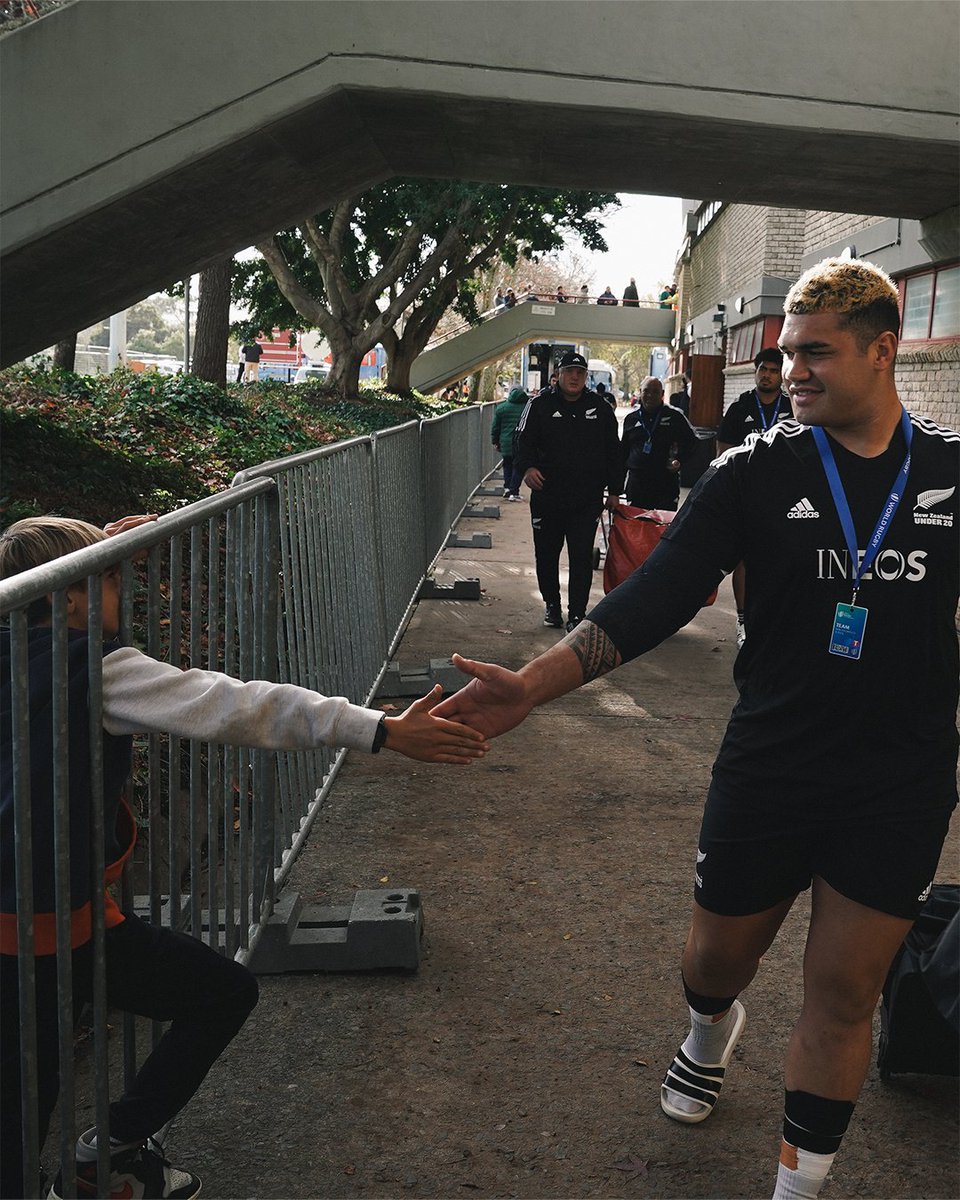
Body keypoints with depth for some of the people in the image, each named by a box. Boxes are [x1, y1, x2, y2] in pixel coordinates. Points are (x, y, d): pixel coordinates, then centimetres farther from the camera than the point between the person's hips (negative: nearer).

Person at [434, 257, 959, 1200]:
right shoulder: (757, 472, -7)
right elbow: (652, 599, -14)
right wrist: (531, 685, -24)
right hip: (768, 775, 0)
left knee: (843, 997, 7)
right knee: (720, 952, 18)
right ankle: (711, 1033, 54)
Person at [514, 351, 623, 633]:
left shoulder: (600, 408, 8)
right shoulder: (540, 404, 3)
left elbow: (613, 452, 13)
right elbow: (523, 440, -1)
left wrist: (614, 490, 11)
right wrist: (527, 467, -22)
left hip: (587, 499, 0)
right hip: (547, 496, 0)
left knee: (582, 557, -4)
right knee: (546, 554, 11)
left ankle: (577, 614, 1)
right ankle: (552, 604, 30)